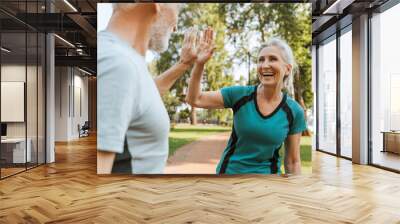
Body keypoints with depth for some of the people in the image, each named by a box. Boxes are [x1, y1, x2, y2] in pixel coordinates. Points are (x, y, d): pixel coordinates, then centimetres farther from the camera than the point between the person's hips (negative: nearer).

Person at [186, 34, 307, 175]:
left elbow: (293, 162, -3)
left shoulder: (294, 111, -9)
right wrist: (199, 63, -21)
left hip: (267, 172, 0)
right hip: (229, 170, 1)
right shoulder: (240, 94, -10)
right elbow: (195, 100, -9)